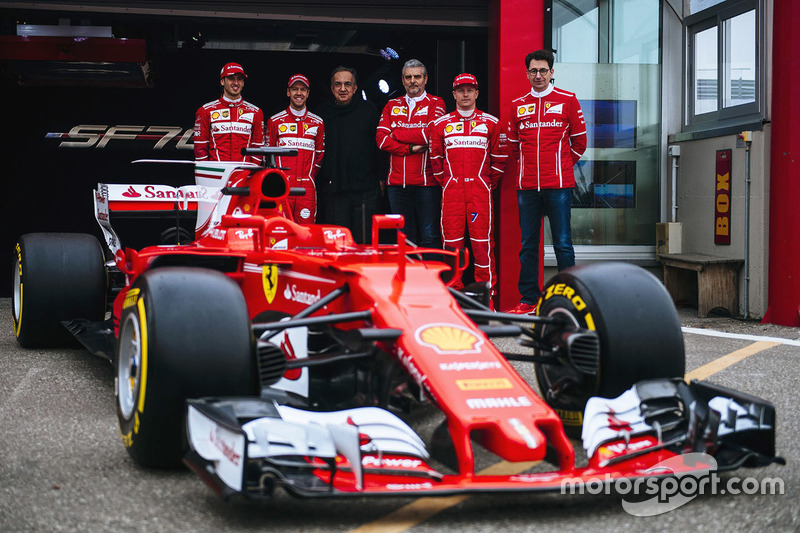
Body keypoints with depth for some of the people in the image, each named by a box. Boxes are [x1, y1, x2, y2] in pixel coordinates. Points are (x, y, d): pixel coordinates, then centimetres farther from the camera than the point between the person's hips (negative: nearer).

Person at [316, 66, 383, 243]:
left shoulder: (369, 109, 5)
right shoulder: (323, 114, 8)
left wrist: (381, 178, 2)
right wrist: (321, 182, 7)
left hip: (366, 189, -1)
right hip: (334, 191, 2)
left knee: (364, 241, 1)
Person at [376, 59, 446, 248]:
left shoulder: (436, 103, 5)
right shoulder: (392, 105, 16)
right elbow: (381, 139, 4)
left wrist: (397, 134, -1)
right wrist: (410, 148, -9)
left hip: (426, 181, -4)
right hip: (397, 182, 4)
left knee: (430, 237, -6)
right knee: (404, 238, 7)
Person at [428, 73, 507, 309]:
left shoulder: (490, 123, 9)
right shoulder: (440, 124, 11)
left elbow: (499, 157, 11)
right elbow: (435, 158, 17)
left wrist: (489, 184, 8)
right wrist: (444, 183, 12)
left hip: (480, 189, -1)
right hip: (451, 190, 1)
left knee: (483, 240, -4)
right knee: (451, 239, 0)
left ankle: (487, 295, 2)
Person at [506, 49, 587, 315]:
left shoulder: (567, 100, 4)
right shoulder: (518, 105, 12)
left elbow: (579, 141, 9)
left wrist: (562, 165, 8)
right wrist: (525, 169, 14)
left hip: (558, 185, -3)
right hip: (527, 186, 3)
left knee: (562, 243, -3)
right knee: (528, 244, 6)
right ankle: (528, 300, 12)